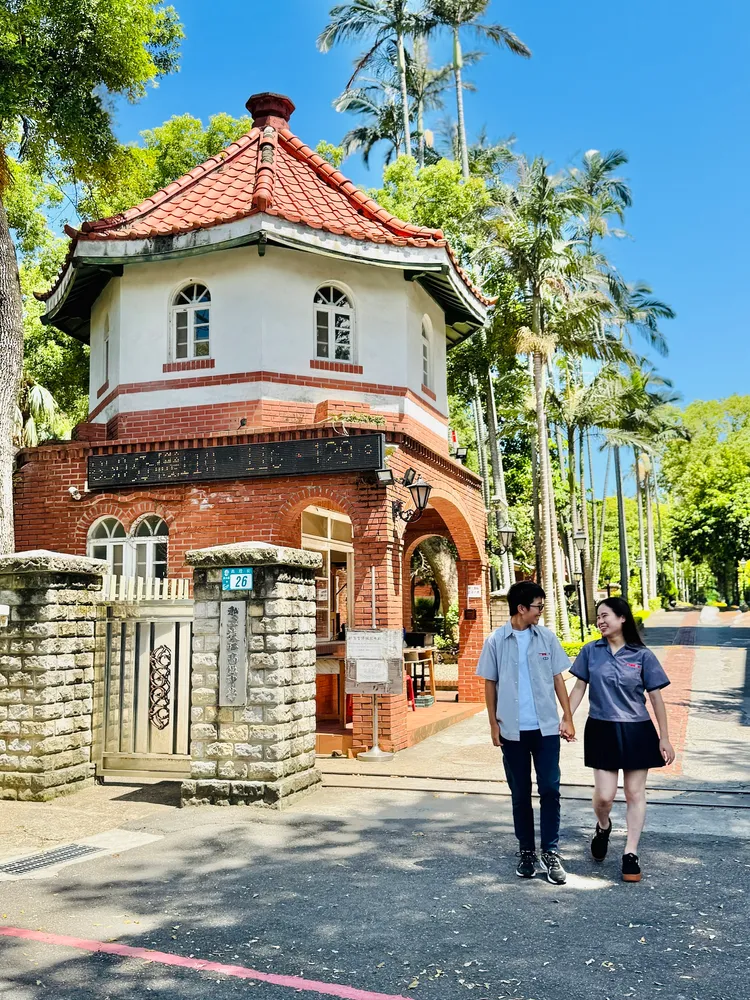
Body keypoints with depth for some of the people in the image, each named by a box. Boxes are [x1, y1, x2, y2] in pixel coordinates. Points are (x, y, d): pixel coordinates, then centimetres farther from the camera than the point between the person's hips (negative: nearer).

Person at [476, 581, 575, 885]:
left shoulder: (547, 637, 1)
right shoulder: (495, 641, -3)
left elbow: (558, 678, 6)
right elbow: (490, 684, 3)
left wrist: (567, 717, 2)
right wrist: (493, 724, 1)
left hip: (546, 727, 1)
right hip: (513, 730, 0)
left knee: (550, 790, -1)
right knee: (520, 794, 10)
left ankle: (550, 852, 12)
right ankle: (526, 851, 23)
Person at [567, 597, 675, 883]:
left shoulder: (642, 655, -5)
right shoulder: (590, 651, -1)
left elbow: (655, 697, 0)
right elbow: (579, 688, 6)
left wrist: (664, 738, 0)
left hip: (636, 732, 0)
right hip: (602, 731, 0)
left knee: (635, 794, 7)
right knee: (604, 795, -3)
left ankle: (631, 853, 20)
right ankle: (603, 826, 30)